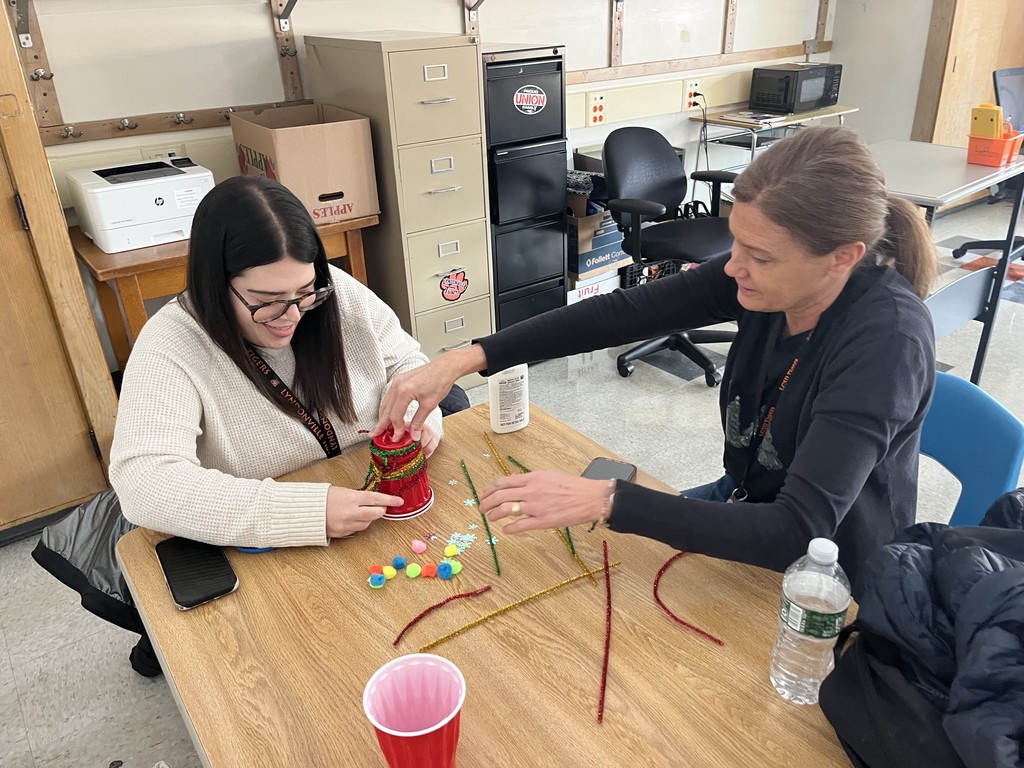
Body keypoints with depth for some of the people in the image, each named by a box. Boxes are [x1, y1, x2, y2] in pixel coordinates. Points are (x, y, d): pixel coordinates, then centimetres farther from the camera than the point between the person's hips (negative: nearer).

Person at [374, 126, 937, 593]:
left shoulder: (885, 339, -33)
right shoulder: (761, 274, -16)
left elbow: (799, 535, -37)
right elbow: (621, 313, -14)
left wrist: (602, 501, -41)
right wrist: (466, 358, -21)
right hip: (750, 508, 5)